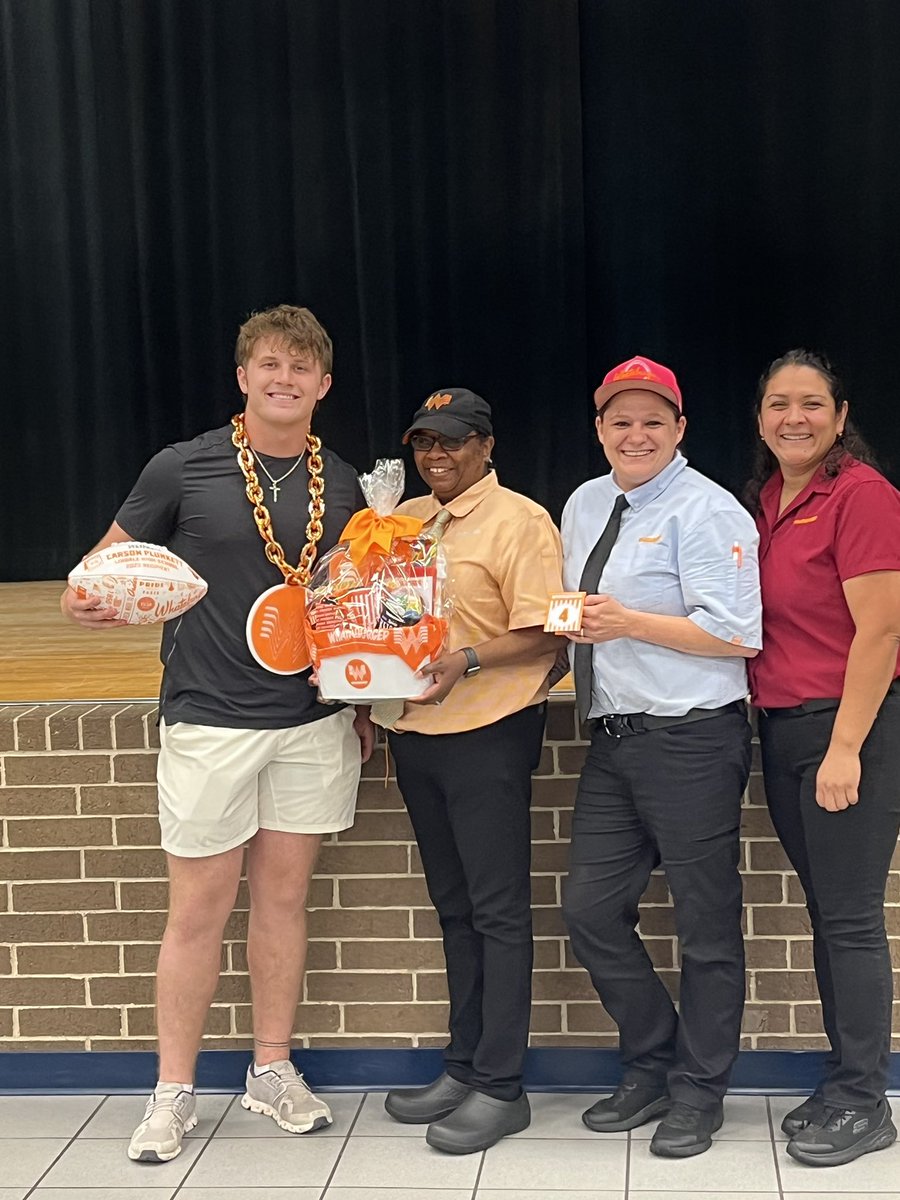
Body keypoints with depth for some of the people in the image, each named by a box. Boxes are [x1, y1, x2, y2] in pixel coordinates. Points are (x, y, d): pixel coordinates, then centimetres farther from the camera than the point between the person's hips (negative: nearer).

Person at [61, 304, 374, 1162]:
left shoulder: (342, 486, 6)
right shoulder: (182, 469, -5)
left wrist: (364, 704, 12)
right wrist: (88, 601, -22)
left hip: (313, 720, 3)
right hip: (208, 717, -3)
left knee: (283, 896, 11)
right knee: (199, 908, 2)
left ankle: (272, 1070, 26)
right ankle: (174, 1091, 16)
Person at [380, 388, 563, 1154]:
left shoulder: (519, 522, -8)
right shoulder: (404, 521, 14)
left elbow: (541, 636, -13)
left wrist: (470, 658, -26)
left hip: (487, 735, -7)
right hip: (415, 734, 7)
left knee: (498, 911, -1)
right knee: (453, 906, 14)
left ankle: (500, 1086, 5)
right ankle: (463, 1066, 24)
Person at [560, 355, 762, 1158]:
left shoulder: (705, 511, -9)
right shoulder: (584, 506, 14)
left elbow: (735, 636, -17)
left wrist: (629, 622, -20)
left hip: (692, 740, -8)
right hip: (613, 739, 8)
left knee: (706, 925, 5)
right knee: (590, 910, 10)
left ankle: (697, 1092, 22)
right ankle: (651, 1067, 30)